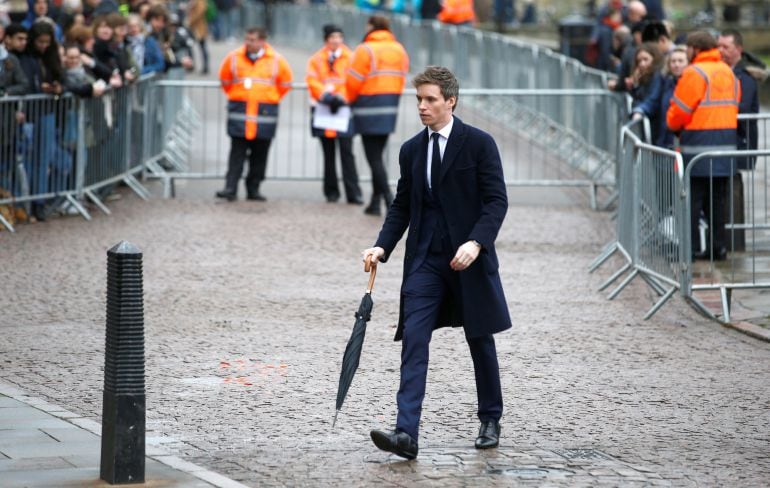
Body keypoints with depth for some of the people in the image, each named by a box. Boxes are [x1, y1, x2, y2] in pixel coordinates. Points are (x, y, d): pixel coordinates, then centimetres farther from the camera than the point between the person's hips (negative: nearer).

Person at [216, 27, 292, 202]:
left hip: (265, 113, 1)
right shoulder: (233, 58, 2)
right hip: (239, 112, -1)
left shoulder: (276, 61, 1)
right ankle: (230, 188, -9)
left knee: (259, 154, 4)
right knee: (237, 152, -6)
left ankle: (253, 189, 12)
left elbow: (285, 84, 13)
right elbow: (225, 80, 16)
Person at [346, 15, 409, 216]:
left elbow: (354, 81, -9)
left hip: (369, 108, -6)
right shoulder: (399, 50, 8)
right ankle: (375, 201, 16)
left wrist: (352, 99, 10)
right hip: (391, 107, 6)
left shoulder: (365, 50, -11)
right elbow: (401, 79, 7)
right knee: (377, 155, 15)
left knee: (373, 156, -4)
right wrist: (390, 97, 15)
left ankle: (388, 197, -15)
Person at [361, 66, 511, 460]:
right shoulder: (411, 151, 10)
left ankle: (490, 420, 30)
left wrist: (476, 242, -24)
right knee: (413, 341, -11)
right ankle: (406, 433, -19)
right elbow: (402, 206, 14)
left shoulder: (478, 144, -5)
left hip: (467, 259, -3)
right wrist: (382, 246, -1)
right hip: (424, 260, 3)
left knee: (480, 341, 11)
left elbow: (496, 200, -9)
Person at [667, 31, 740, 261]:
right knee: (717, 199, 12)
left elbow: (679, 112, -9)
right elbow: (733, 106, 15)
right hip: (725, 145, 7)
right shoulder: (728, 73, 13)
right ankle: (718, 246, 11)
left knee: (693, 199, -2)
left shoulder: (694, 73, -11)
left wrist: (674, 124, 12)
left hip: (698, 147, -7)